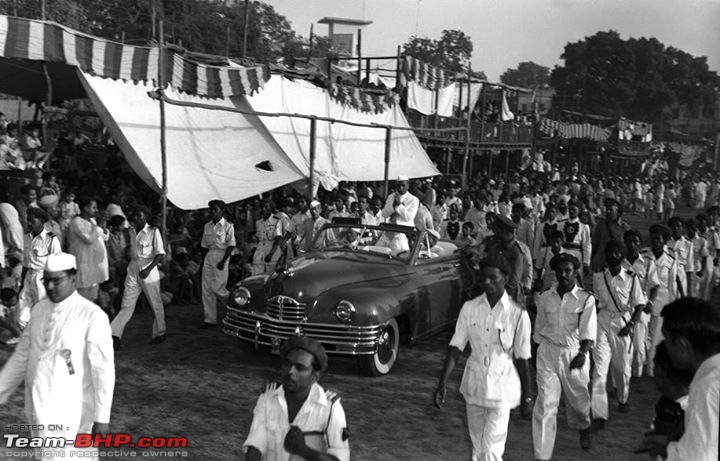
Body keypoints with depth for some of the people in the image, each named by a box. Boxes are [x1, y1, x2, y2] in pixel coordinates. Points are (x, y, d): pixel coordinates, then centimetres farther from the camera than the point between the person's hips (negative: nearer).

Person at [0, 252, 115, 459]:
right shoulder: (39, 310, 5)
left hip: (70, 416, -6)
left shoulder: (92, 316, -15)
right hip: (37, 409, 6)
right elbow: (22, 355, 14)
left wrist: (102, 417, -15)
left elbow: (103, 368, -15)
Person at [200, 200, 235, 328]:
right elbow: (204, 245, 17)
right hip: (209, 256, 6)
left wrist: (223, 261, -16)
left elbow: (231, 245, -8)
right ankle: (209, 319, 9)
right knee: (206, 289, 3)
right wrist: (202, 261, 10)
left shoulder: (228, 226, -3)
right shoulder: (207, 226, 13)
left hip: (221, 256, -6)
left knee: (217, 287, -12)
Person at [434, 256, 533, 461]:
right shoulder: (470, 308, -3)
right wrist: (443, 383, -8)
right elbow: (456, 347, -1)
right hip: (473, 385, 4)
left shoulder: (517, 314, -12)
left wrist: (526, 397, 0)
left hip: (501, 389, -4)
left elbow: (523, 359, -6)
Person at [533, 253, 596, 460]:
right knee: (545, 403, -6)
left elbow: (588, 331, -15)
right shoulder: (545, 298, 2)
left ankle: (584, 428, 54)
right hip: (548, 353, 1)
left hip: (574, 354, -1)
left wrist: (582, 353, -30)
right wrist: (540, 351, 15)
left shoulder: (586, 299, -6)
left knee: (578, 399, 18)